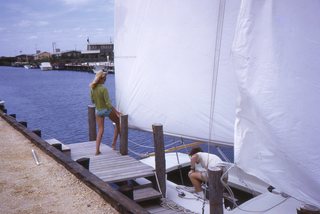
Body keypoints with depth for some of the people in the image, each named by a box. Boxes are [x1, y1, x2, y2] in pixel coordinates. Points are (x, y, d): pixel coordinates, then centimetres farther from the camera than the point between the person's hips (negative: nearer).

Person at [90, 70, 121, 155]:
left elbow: (92, 101, 8)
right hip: (107, 110, -5)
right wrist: (117, 112, -20)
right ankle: (114, 143, 21)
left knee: (100, 130, 13)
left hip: (98, 111, 5)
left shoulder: (92, 88, -4)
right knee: (118, 122, 20)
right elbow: (108, 103, -24)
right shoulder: (103, 89, -23)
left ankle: (97, 150, 8)